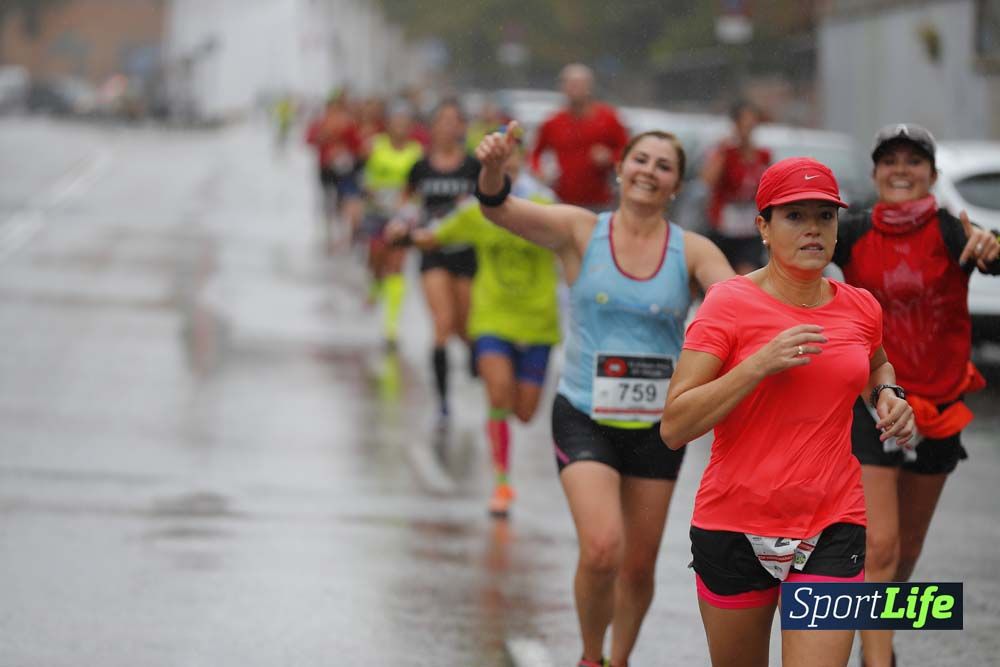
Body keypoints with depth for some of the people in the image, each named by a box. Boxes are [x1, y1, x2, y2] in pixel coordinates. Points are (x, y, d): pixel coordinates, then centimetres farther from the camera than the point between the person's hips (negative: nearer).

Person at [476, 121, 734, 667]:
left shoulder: (693, 251, -1)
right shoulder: (581, 231, -4)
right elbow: (501, 208, -18)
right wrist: (493, 168, -40)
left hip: (657, 425, 2)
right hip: (584, 417, -2)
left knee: (639, 566, 9)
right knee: (601, 550, -19)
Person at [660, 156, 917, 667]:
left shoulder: (861, 308, 4)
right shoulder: (730, 303, -9)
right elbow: (673, 428, -15)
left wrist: (886, 395, 6)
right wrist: (761, 364, -24)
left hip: (833, 529, 2)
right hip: (734, 526, -2)